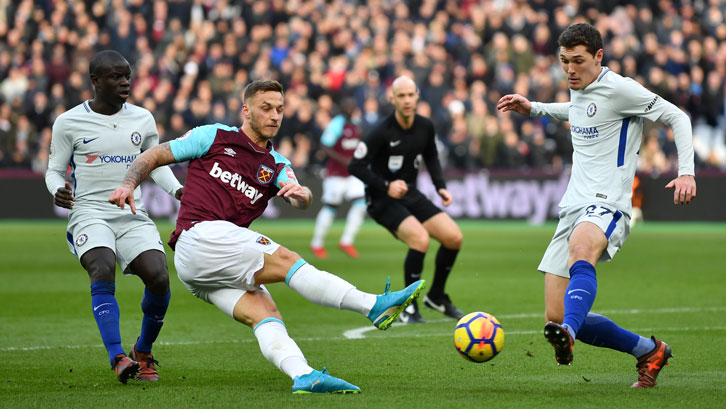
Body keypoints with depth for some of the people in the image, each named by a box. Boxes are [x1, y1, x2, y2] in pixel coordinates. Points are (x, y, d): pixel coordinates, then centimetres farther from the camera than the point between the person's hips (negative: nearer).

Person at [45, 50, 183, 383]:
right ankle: (118, 358, -36)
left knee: (159, 277, -18)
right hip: (90, 212, -3)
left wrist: (177, 189, 3)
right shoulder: (69, 123, 2)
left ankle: (143, 353, 7)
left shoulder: (142, 119, 11)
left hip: (133, 215, 3)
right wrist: (58, 191, -14)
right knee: (103, 271, -31)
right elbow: (54, 169, 8)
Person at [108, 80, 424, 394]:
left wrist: (301, 194, -26)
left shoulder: (276, 166, 18)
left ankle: (303, 376, -41)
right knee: (284, 259, -20)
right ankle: (374, 306, -29)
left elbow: (301, 201, -2)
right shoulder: (214, 137, 7)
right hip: (198, 237, -6)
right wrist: (129, 184, -7)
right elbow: (154, 156, 11)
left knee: (264, 313, -19)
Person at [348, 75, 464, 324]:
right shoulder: (381, 132, -19)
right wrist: (386, 186, -24)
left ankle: (436, 296, 16)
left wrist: (441, 187, 5)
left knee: (454, 237, -6)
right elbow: (355, 166, -17)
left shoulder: (425, 127, 0)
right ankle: (409, 308, -12)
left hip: (410, 195, 6)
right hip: (382, 201, -6)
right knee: (420, 239, -28)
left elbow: (431, 158, 19)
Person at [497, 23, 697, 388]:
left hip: (607, 207, -8)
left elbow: (676, 117, -4)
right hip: (573, 207, 8)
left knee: (580, 247, -44)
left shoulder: (619, 89, -7)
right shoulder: (579, 90, 16)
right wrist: (533, 109, 30)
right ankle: (649, 351, 21)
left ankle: (567, 335, -68)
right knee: (556, 318, 1)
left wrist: (686, 172, -15)